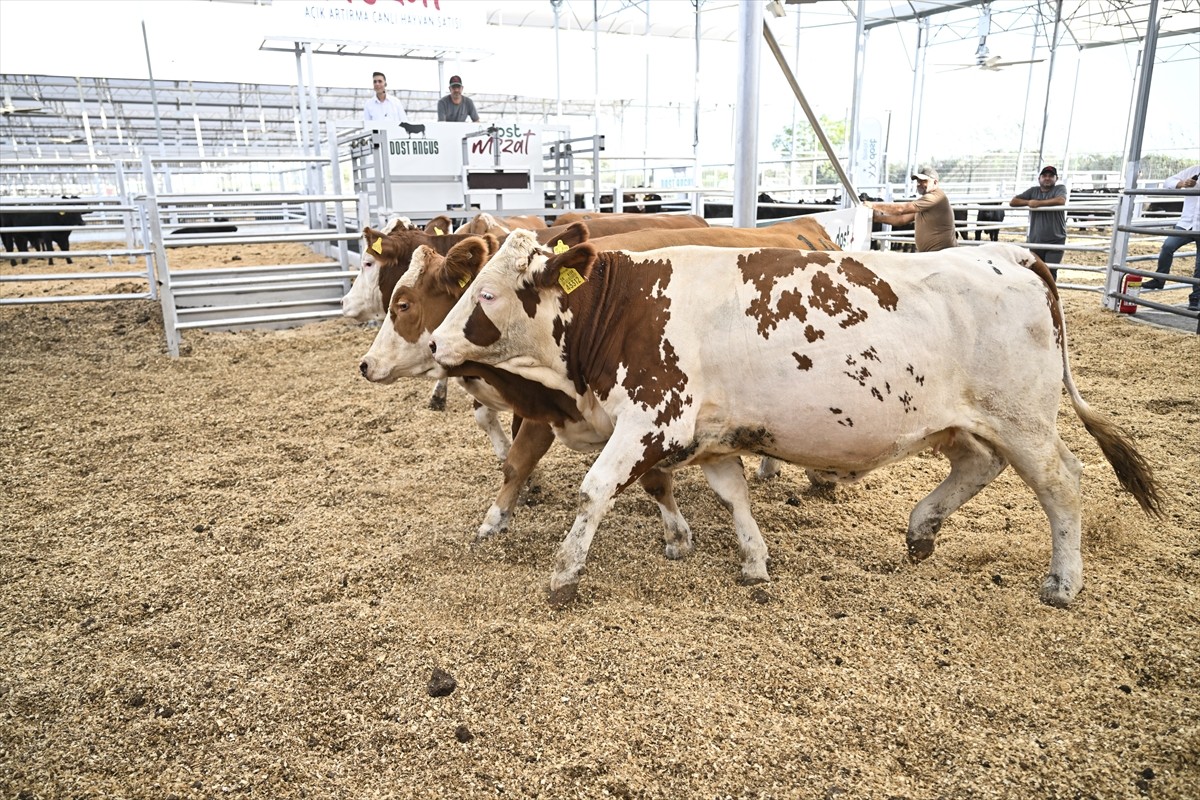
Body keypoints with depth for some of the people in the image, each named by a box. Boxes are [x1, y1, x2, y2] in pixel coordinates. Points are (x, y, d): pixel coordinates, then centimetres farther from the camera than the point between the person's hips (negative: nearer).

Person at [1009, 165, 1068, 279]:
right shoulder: (1033, 191, 13)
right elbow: (1013, 202, 8)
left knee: (1050, 274, -9)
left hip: (1055, 242, -4)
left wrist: (1038, 203, -13)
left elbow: (1061, 200, -19)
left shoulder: (1060, 189, 4)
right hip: (1035, 241, 4)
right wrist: (1028, 202, -7)